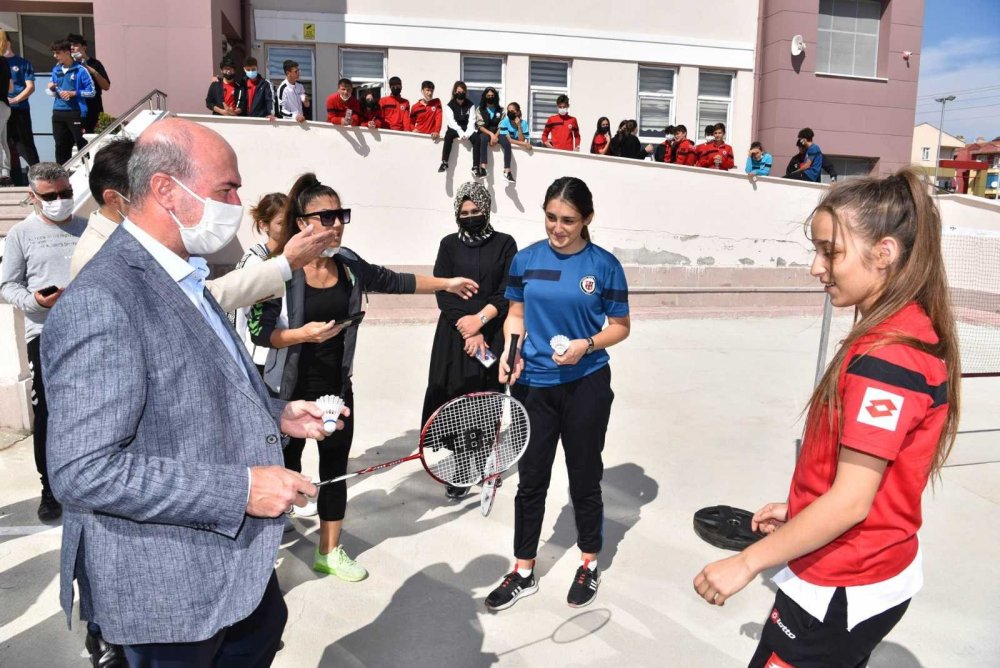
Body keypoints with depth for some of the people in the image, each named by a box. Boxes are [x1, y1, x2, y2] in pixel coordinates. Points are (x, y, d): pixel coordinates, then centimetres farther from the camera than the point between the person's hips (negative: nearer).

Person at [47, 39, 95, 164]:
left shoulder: (80, 70, -6)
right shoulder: (56, 70, 12)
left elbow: (91, 92, -8)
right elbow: (54, 93, 20)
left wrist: (73, 93, -14)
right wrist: (51, 89, -2)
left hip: (75, 113, -6)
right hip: (58, 112, 6)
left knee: (82, 144, -2)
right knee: (61, 145, 11)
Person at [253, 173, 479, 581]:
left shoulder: (349, 265, -1)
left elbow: (394, 282, 12)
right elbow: (260, 332, -15)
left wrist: (447, 283, 14)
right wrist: (302, 334, -31)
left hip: (337, 388, 5)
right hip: (290, 392, -5)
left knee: (335, 469, 16)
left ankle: (329, 552, 35)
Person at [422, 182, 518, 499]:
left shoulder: (505, 244, 6)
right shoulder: (449, 244, 9)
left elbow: (508, 292, -1)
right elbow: (442, 292, 0)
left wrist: (480, 319, -15)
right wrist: (468, 332, -10)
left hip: (492, 336, 0)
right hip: (455, 335, 1)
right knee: (457, 402, -2)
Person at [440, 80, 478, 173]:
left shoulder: (470, 105, 4)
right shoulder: (449, 105, -1)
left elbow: (471, 121, -5)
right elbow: (452, 122, -11)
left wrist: (467, 134, -23)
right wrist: (461, 133, -26)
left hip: (467, 129, 1)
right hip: (455, 129, -1)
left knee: (477, 139, -29)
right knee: (448, 135, -35)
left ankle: (475, 166, -30)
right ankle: (444, 163, -35)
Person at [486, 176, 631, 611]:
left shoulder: (605, 265, -7)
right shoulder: (526, 259, 0)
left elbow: (620, 326, 0)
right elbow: (516, 315, 8)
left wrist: (588, 344, -18)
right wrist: (510, 351, -10)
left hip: (586, 386, -2)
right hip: (533, 385, 2)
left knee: (584, 478, 12)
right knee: (531, 480, 10)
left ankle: (589, 565, 34)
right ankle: (523, 573, 26)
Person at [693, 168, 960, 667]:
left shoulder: (884, 355, -26)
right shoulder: (914, 331, 3)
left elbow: (851, 501, -25)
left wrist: (747, 563, -19)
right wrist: (798, 510, 13)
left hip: (842, 591, -9)